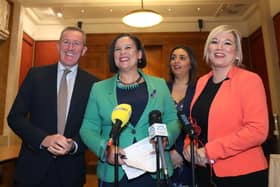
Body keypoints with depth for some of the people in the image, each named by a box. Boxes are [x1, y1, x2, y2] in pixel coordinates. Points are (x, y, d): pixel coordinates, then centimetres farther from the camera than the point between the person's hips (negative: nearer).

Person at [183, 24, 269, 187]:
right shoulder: (202, 82, 5)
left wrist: (211, 150, -20)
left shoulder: (249, 80, -11)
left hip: (243, 173, -5)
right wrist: (189, 146, -5)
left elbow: (258, 130, -18)